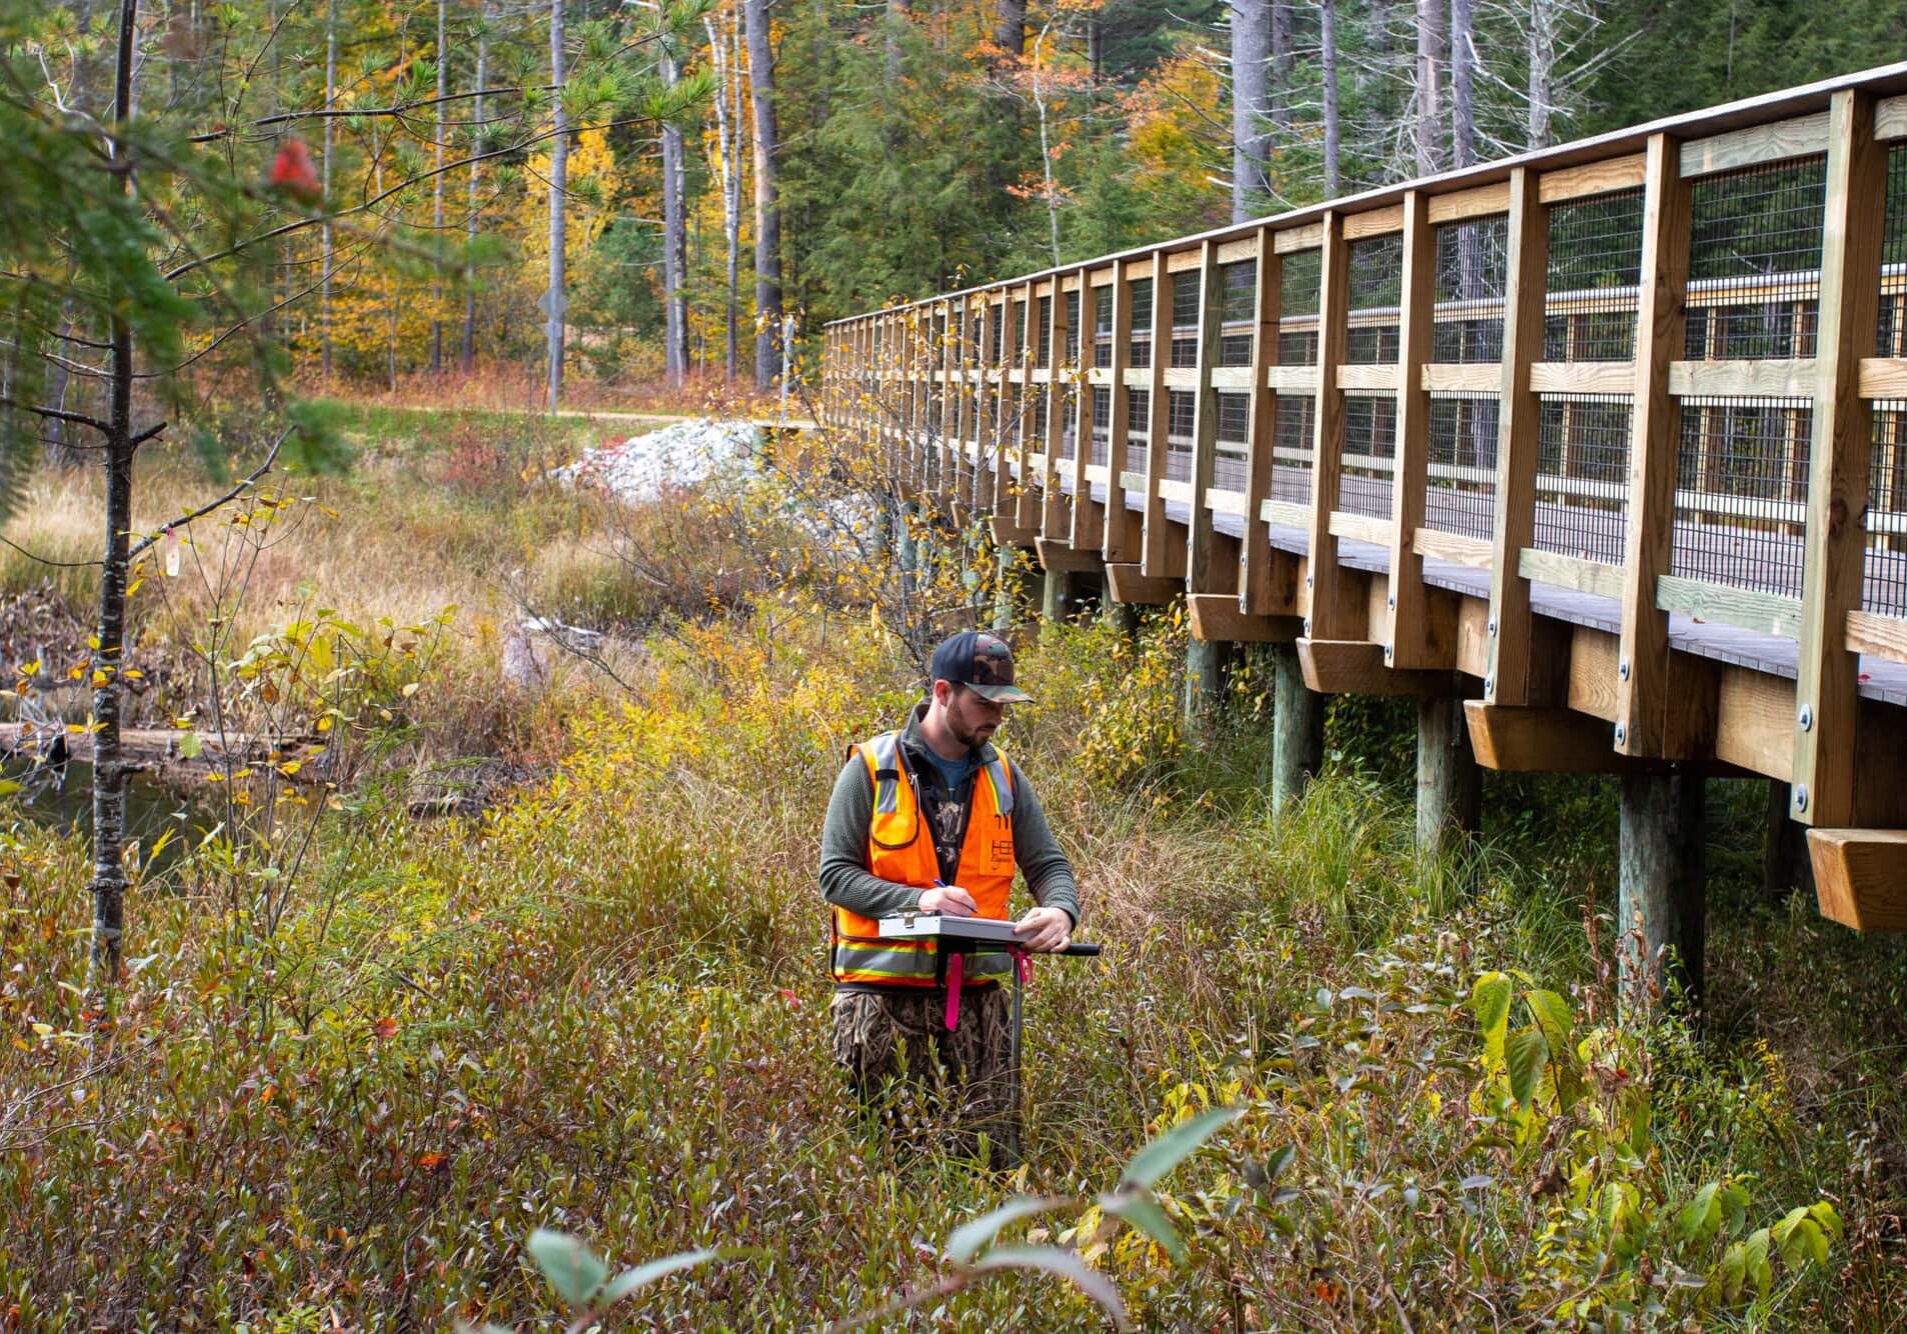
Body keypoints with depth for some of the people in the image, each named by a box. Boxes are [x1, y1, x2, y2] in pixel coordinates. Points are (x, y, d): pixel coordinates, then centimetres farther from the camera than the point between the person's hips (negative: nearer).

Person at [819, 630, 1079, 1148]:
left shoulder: (1003, 776, 11)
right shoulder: (872, 768, -2)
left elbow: (1048, 865, 12)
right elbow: (835, 874, -6)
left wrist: (1060, 911, -12)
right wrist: (917, 898, -22)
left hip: (977, 988, 4)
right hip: (883, 989, -4)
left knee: (987, 1138, -1)